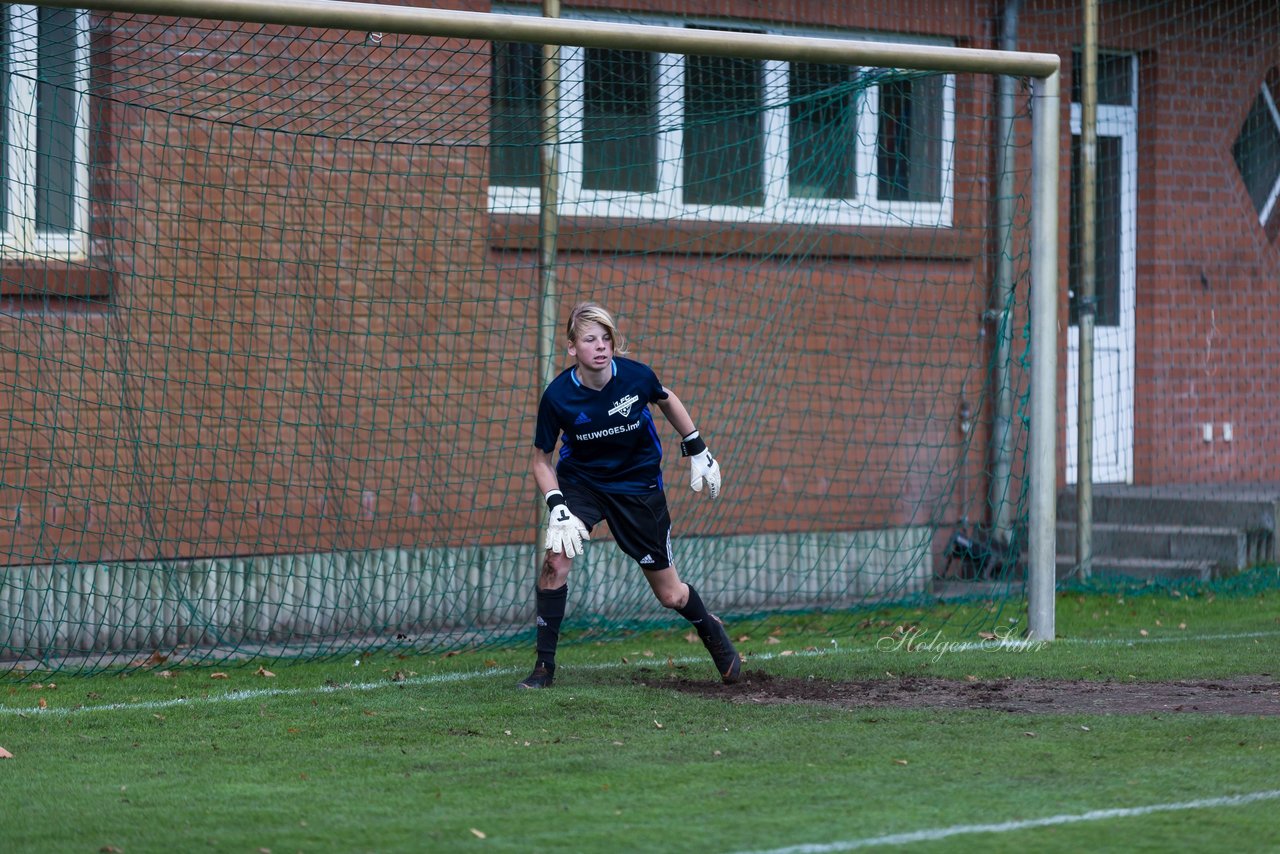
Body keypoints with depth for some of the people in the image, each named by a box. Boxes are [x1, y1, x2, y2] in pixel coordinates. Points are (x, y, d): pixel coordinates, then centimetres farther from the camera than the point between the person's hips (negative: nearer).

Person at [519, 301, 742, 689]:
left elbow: (667, 400, 4)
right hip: (580, 481, 0)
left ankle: (710, 629, 42)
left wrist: (697, 450, 8)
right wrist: (557, 507, -23)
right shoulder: (558, 397, -22)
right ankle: (545, 665, -11)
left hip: (639, 486, 0)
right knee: (556, 558, -26)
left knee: (671, 595, 6)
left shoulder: (636, 376, -21)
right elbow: (542, 459, -9)